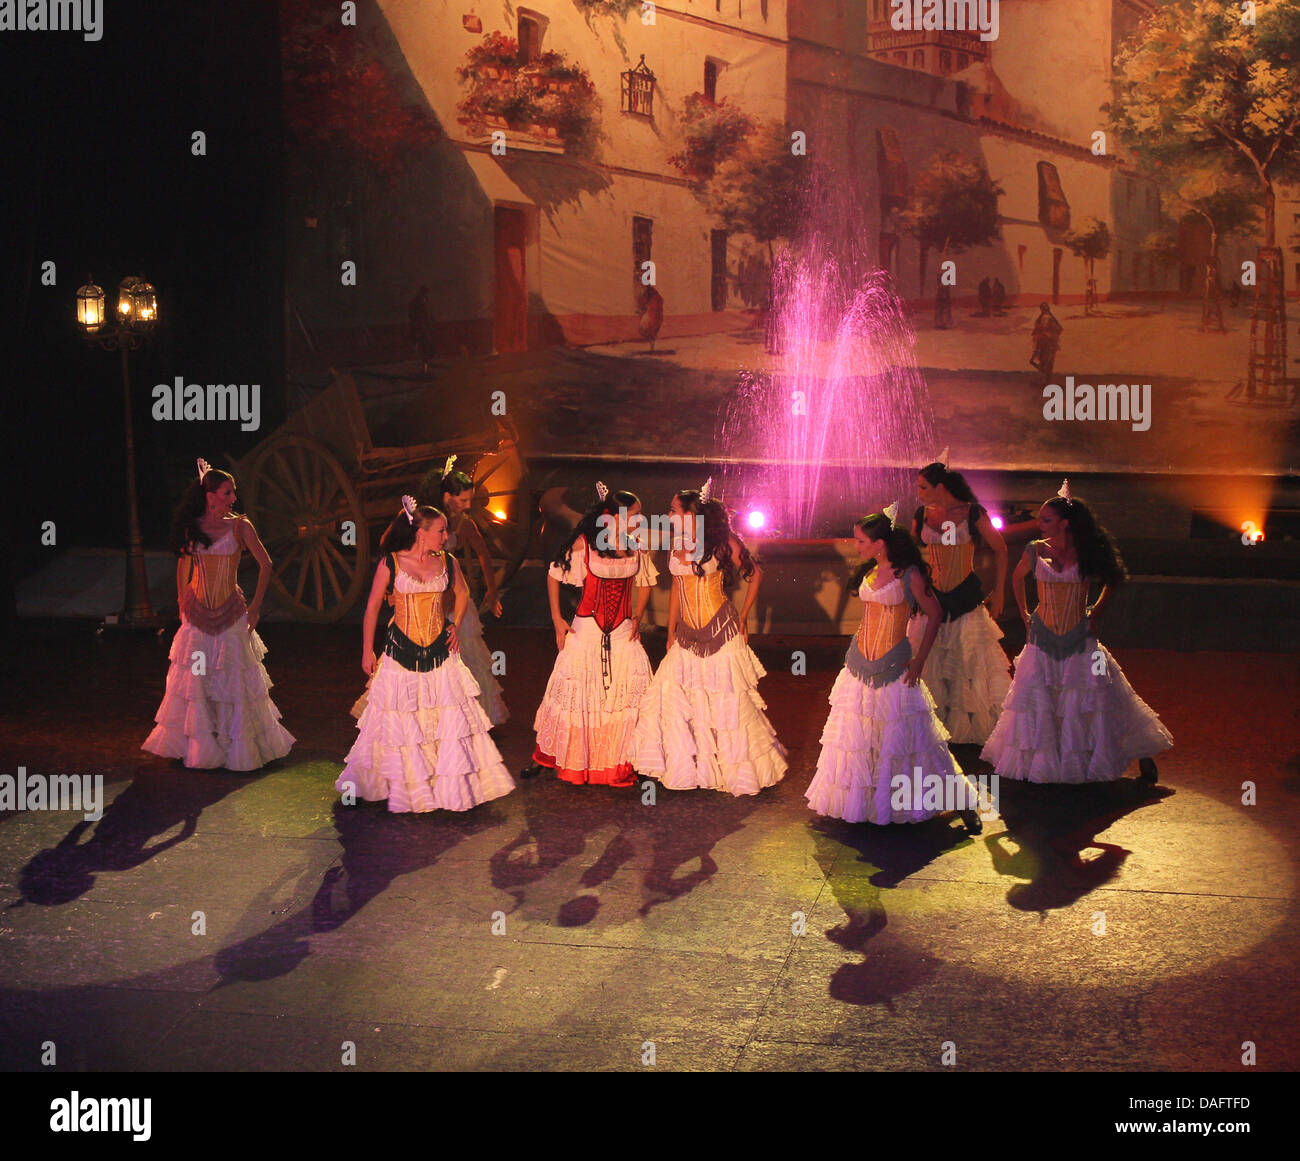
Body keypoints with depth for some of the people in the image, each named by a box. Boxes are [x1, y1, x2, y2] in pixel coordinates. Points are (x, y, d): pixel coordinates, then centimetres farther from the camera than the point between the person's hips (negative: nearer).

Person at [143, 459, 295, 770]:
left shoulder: (239, 526, -6)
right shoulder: (192, 526, 0)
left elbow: (265, 564, -3)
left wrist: (255, 606, -5)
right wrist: (182, 602, 13)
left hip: (231, 615, -2)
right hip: (198, 613, 2)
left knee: (233, 681, 1)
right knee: (194, 681, 4)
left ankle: (238, 747, 13)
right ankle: (199, 747, 17)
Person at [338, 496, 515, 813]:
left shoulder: (446, 561, 2)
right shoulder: (391, 563, -8)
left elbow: (462, 593, 21)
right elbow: (372, 607, -1)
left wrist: (456, 625, 9)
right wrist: (367, 652, 1)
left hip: (440, 652, 3)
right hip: (401, 652, -3)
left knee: (449, 719, 1)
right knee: (400, 723, 4)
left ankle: (450, 785, 12)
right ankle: (403, 785, 20)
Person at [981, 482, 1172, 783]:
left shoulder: (1086, 553, -8)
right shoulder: (1036, 551, -4)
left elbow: (1113, 579, 11)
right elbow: (1017, 578, 17)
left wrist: (1096, 611, 6)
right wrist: (1024, 613, 14)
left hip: (1080, 638, -1)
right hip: (1043, 638, 2)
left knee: (1093, 699, 0)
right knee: (1036, 700, -1)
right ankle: (1032, 762, 12)